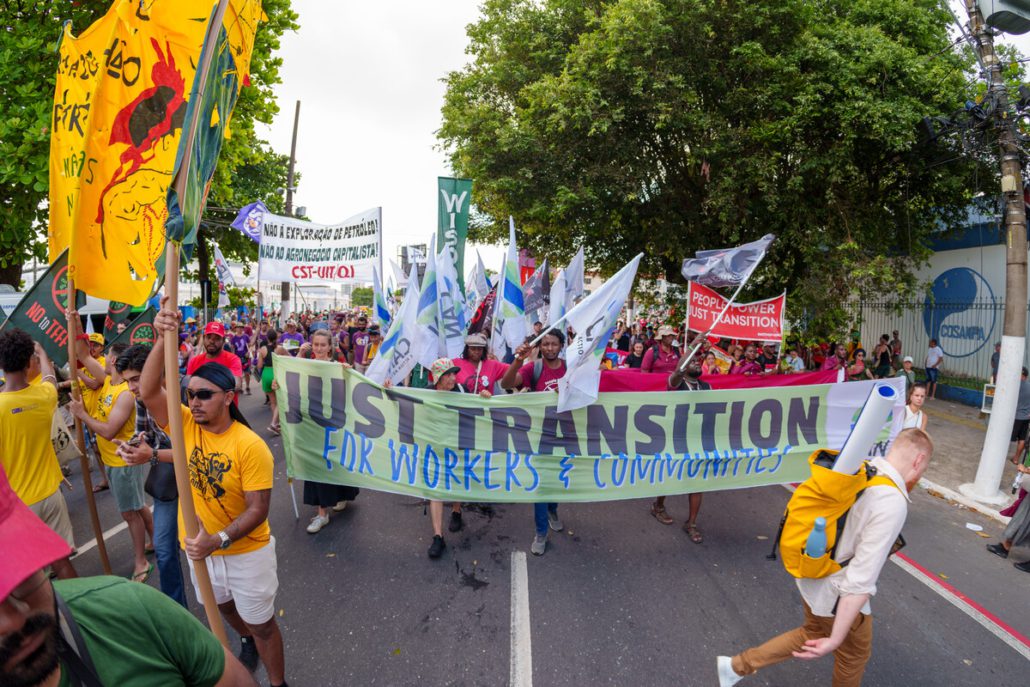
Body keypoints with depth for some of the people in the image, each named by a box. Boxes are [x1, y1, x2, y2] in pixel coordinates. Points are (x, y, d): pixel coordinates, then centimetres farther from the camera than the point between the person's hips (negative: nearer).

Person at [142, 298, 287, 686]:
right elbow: (148, 391, -27)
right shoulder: (185, 425, -11)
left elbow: (258, 509, -23)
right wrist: (163, 339, -39)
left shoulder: (250, 446, -24)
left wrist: (220, 540, -36)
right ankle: (247, 641, 60)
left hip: (245, 550, -5)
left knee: (262, 623, 11)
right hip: (199, 548, 5)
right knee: (225, 607, 30)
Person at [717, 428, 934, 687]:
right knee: (854, 655, 24)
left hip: (813, 578, 7)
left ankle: (737, 665, 34)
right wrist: (836, 638, -25)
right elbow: (860, 580, -30)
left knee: (812, 634, 31)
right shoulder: (893, 504, -29)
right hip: (839, 596, -7)